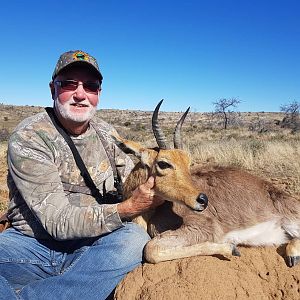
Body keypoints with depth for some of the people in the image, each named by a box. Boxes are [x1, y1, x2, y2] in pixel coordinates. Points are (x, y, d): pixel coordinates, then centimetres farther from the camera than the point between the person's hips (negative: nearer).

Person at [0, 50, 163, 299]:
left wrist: (156, 183, -12)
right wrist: (128, 209, -29)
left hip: (90, 245, 4)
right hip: (32, 243, -3)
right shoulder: (28, 138, -12)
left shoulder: (106, 134, 3)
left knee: (136, 240, -28)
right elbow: (59, 221, -19)